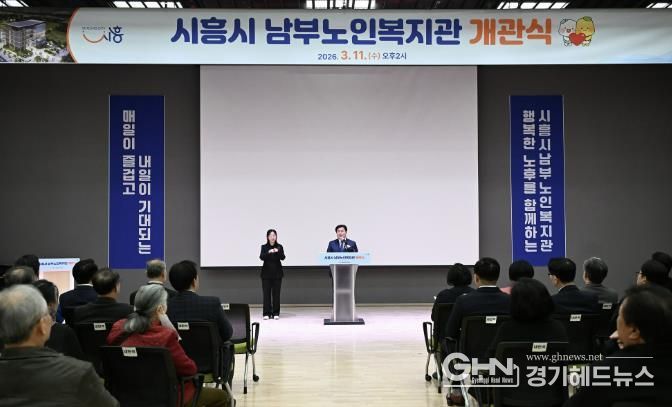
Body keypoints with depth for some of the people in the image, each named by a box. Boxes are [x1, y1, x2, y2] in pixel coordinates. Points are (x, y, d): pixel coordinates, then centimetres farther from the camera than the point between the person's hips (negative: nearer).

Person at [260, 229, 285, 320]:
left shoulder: (279, 247, 2)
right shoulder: (264, 247, 1)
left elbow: (283, 257, -11)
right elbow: (261, 257, -14)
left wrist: (278, 252, -31)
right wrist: (268, 252, -32)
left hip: (277, 273, 0)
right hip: (266, 273, 0)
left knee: (276, 293, 2)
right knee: (266, 293, -1)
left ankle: (276, 313, 8)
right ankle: (266, 313, 4)